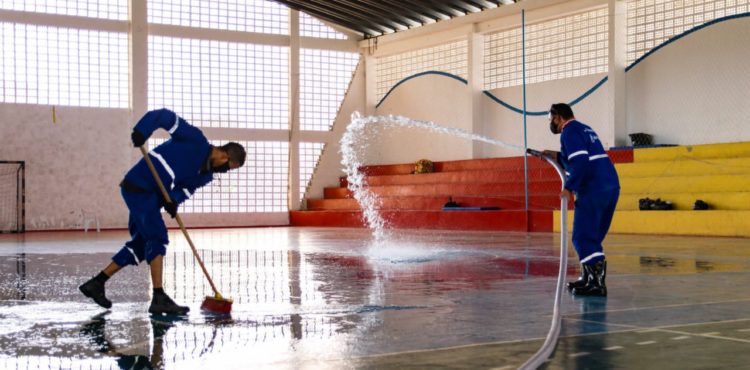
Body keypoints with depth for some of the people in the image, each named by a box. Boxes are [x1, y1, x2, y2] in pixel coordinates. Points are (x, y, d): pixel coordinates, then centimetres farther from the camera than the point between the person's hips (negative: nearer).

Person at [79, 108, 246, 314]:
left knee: (142, 243, 14)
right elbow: (164, 116, -18)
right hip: (138, 186, -10)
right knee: (158, 239, -14)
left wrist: (174, 199, -20)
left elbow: (187, 187, 1)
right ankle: (159, 299, -15)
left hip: (151, 195, 10)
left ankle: (96, 284, 21)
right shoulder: (195, 140, -15)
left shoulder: (206, 174, 8)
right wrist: (142, 131, -31)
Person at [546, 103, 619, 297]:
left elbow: (580, 162, -19)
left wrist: (569, 187, -15)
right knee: (591, 237, 17)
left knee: (583, 238, -7)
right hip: (611, 187, 9)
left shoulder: (569, 131, -7)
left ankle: (597, 283, -13)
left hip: (593, 191, -9)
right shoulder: (584, 129, 22)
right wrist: (556, 156, 24)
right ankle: (590, 278, 22)